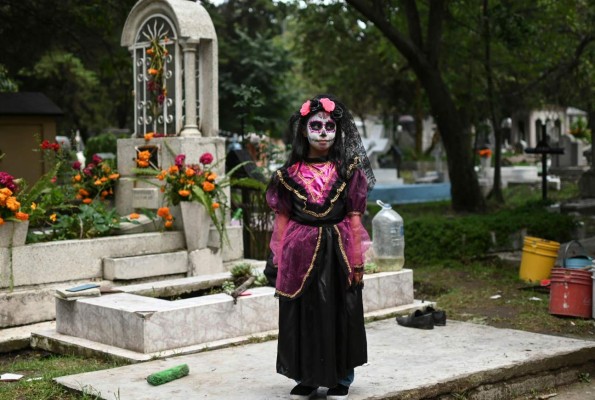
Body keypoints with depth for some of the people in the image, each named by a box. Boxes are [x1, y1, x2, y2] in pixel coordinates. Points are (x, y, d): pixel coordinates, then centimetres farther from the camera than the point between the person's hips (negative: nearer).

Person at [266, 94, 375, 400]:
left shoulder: (348, 170, 2)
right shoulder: (290, 173, 5)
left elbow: (354, 218, 0)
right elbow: (282, 219, 5)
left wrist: (357, 261, -5)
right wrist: (279, 260, 1)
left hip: (337, 250, -1)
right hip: (300, 252, 1)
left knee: (340, 313, 5)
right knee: (302, 314, 6)